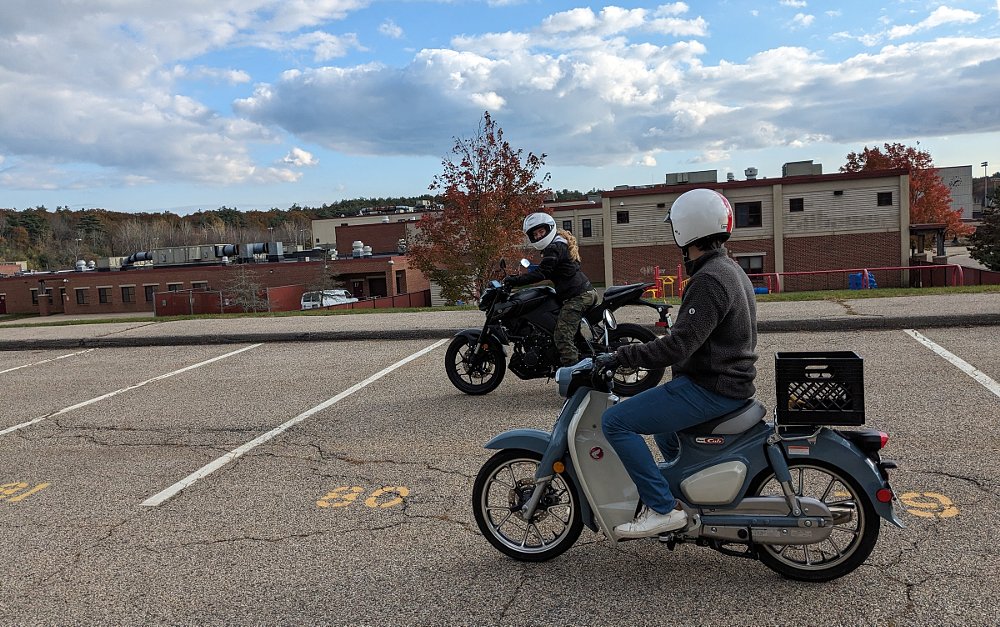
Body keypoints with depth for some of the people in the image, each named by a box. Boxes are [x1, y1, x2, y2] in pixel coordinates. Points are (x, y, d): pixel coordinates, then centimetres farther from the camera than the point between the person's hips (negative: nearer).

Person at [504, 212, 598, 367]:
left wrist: (515, 280, -17)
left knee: (562, 337, -16)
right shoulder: (560, 244, 23)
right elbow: (549, 272, 28)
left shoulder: (554, 248, -10)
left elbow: (541, 273, -19)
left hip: (577, 296, -11)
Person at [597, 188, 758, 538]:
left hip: (710, 388, -11)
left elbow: (678, 347, -27)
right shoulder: (729, 269, 12)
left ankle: (662, 508, -12)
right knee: (659, 416, 34)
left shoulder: (709, 279, -21)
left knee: (617, 421, -15)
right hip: (731, 382, 11)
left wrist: (620, 357, -19)